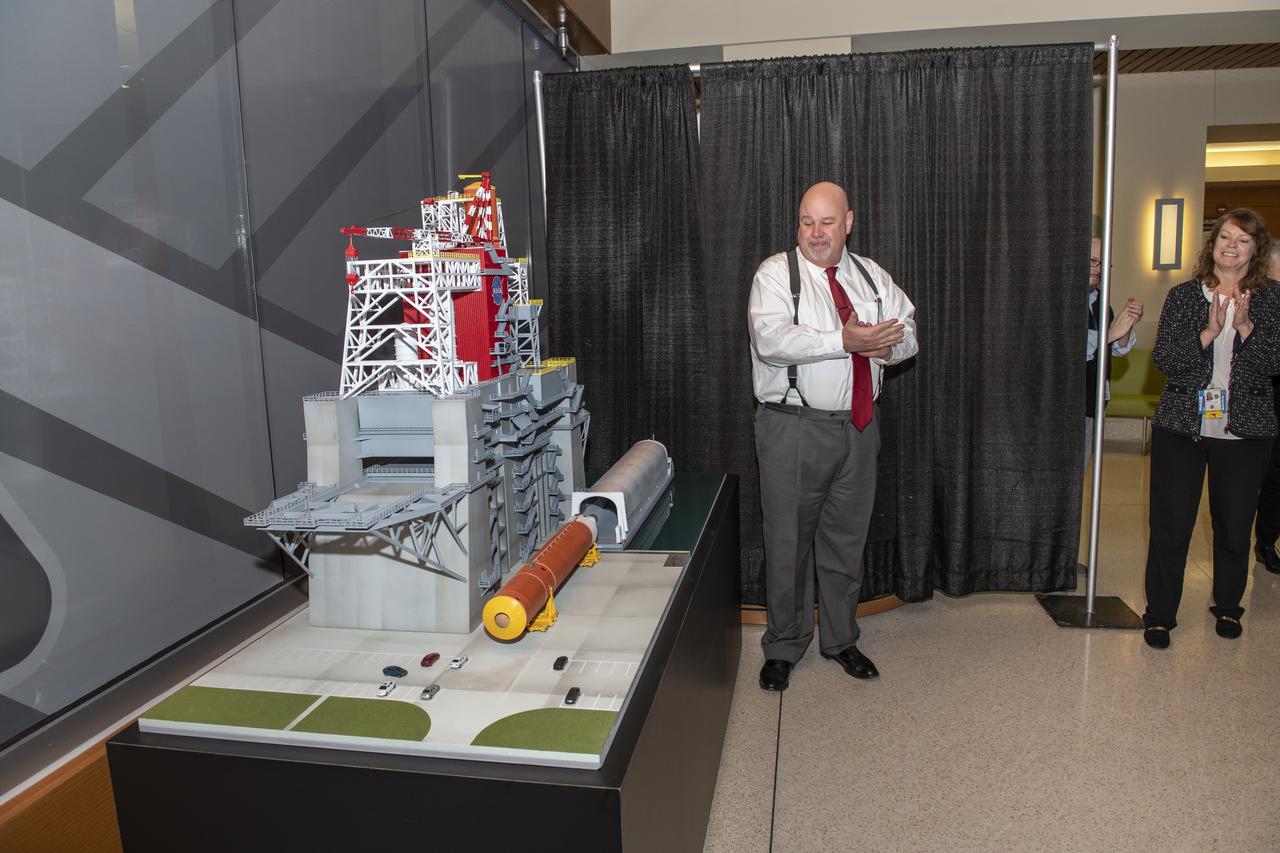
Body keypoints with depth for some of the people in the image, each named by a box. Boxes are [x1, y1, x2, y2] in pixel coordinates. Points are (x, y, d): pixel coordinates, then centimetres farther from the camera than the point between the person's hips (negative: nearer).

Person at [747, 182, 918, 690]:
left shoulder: (872, 277, 12)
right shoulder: (775, 274, -5)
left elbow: (908, 333, 10)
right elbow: (771, 339, -21)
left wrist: (884, 344, -13)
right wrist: (844, 340, -25)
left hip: (858, 426, 5)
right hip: (793, 427, -5)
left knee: (846, 539, 15)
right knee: (789, 542, 3)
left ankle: (840, 640, 32)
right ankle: (783, 648, 21)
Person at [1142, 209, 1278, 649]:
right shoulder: (1184, 295, 2)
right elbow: (1163, 358, -7)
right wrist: (1208, 332, -19)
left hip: (1245, 431, 1)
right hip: (1181, 427, -1)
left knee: (1234, 525, 11)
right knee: (1170, 525, 1)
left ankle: (1228, 606, 33)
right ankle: (1159, 614, 13)